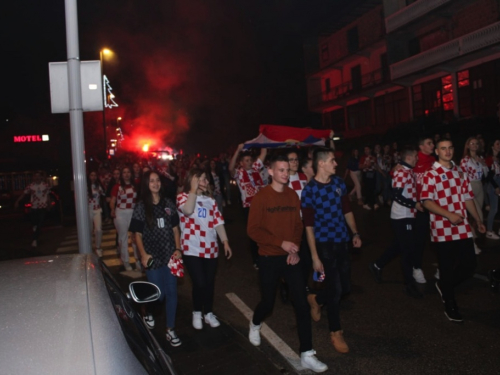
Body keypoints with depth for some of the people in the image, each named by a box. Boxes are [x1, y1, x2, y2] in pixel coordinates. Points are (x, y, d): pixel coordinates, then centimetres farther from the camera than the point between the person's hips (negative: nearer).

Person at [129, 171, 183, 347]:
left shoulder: (168, 204, 3)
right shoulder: (141, 207, -3)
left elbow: (175, 228, 7)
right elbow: (138, 234, -1)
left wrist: (178, 249, -3)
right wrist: (143, 254, -12)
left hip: (170, 255, 2)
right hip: (153, 256, -2)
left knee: (171, 292, 4)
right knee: (158, 293, 5)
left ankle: (170, 330, 17)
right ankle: (147, 311, 40)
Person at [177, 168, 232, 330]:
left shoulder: (210, 200, 11)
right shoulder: (183, 197, -4)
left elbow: (218, 222, 9)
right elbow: (188, 210, -27)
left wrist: (225, 242, 3)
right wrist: (194, 190, -18)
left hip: (210, 248, 5)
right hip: (192, 249, -4)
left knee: (209, 283, 10)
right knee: (199, 283, -7)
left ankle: (208, 313, 30)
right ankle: (196, 313, 19)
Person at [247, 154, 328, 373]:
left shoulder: (293, 196, 2)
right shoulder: (261, 197, -11)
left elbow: (298, 225, 7)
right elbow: (253, 230, -13)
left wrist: (296, 248, -8)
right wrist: (281, 242, -19)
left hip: (290, 257, 3)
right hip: (269, 258, -3)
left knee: (302, 304, -2)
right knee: (268, 302, 11)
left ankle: (306, 355, 8)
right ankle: (255, 324, 47)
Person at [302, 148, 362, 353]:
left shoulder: (339, 182, 1)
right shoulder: (309, 190, -15)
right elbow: (308, 226, -13)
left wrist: (355, 233, 12)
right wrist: (314, 256, -13)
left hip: (342, 241, 6)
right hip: (324, 244, -6)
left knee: (346, 286, 12)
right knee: (334, 289, 3)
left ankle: (316, 299, 41)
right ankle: (335, 331, 26)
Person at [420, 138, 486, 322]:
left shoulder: (461, 173, 9)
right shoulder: (431, 175, -8)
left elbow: (467, 198, 15)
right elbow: (427, 202, -13)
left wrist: (478, 220, 15)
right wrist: (449, 215, -22)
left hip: (463, 228, 5)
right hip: (442, 229, -5)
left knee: (469, 263, 5)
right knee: (447, 268, 5)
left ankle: (444, 286, 32)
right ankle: (450, 306, 22)